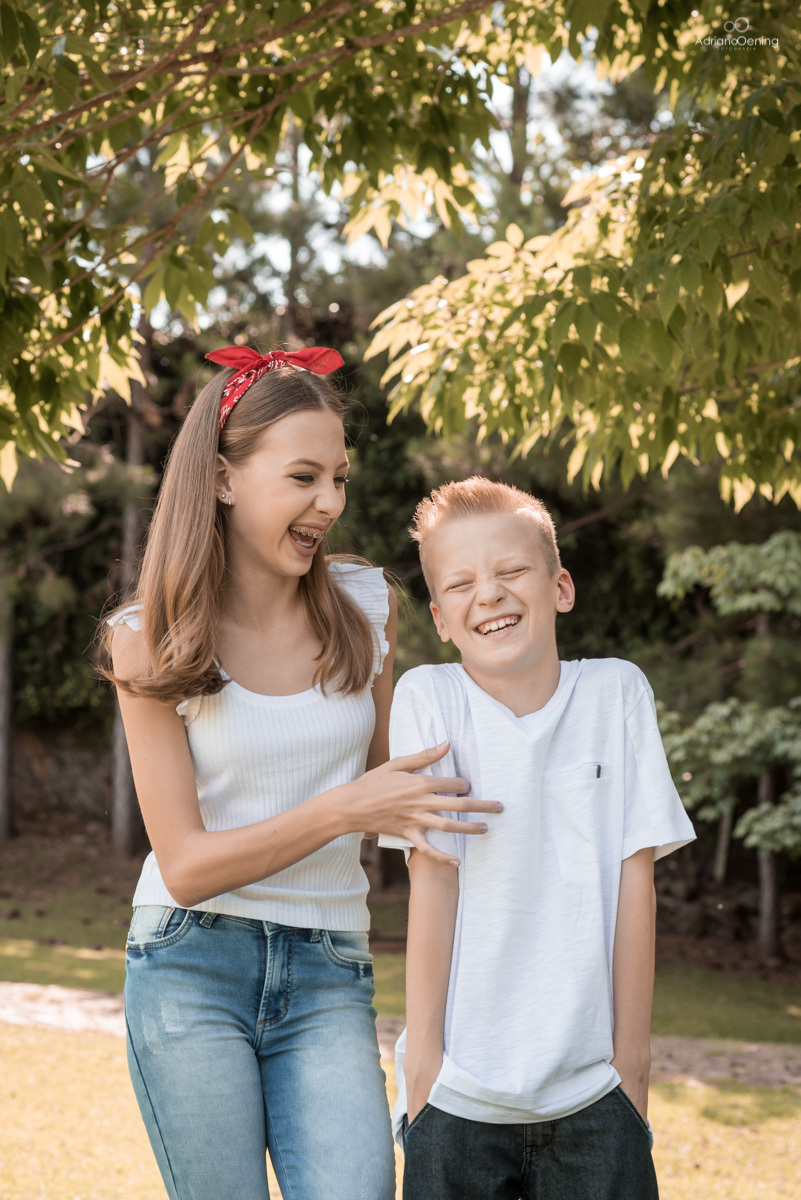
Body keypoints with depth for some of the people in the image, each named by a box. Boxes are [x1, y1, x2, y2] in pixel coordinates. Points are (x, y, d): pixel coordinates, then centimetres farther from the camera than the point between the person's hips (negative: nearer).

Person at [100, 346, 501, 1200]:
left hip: (328, 973, 2)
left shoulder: (365, 607, 4)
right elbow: (185, 866, -9)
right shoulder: (152, 640, -3)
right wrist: (342, 810, -22)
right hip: (192, 965, -2)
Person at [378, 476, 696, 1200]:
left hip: (592, 1087, 1)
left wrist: (631, 1054, -1)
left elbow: (635, 875, -1)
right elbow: (434, 875, -7)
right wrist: (424, 1052, -6)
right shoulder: (428, 698, -5)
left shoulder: (618, 692, -1)